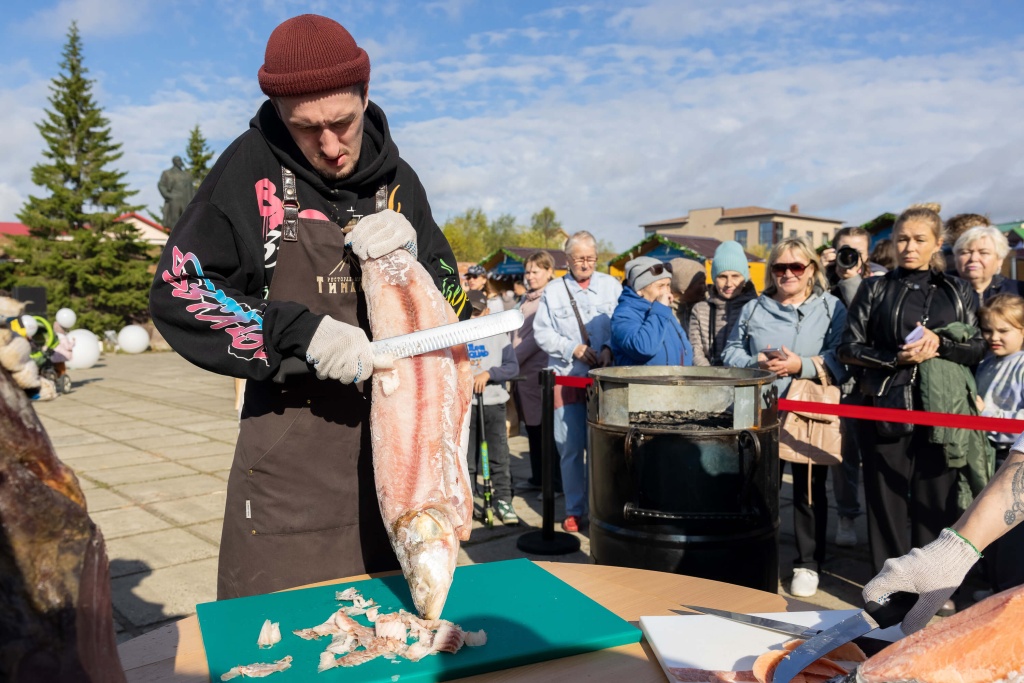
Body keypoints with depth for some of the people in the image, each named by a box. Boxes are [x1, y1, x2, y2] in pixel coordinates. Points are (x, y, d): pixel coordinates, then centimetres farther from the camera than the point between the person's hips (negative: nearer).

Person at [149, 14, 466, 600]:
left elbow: (452, 308, 9)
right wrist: (300, 331, -19)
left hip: (390, 446, 3)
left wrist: (415, 256, -12)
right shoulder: (254, 167, -5)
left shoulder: (397, 179, 5)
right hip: (289, 457, -3)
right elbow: (177, 292, -8)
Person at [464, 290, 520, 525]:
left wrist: (487, 374, -15)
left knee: (499, 456, 2)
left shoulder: (498, 336, 5)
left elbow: (513, 366, -3)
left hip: (494, 404, 0)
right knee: (466, 458, 8)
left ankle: (503, 501, 11)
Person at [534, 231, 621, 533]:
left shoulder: (611, 286, 9)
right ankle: (574, 510, 14)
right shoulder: (553, 291, 8)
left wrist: (610, 349, -13)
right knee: (570, 448, 3)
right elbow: (541, 332, 2)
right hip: (566, 378, 0)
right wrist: (572, 349, -11)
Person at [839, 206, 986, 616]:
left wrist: (940, 344, -11)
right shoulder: (875, 289, 7)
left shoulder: (957, 291, 12)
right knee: (888, 497, 3)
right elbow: (850, 348, 3)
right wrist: (895, 359, -13)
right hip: (886, 408, -1)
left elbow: (978, 349, 8)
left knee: (936, 497, 5)